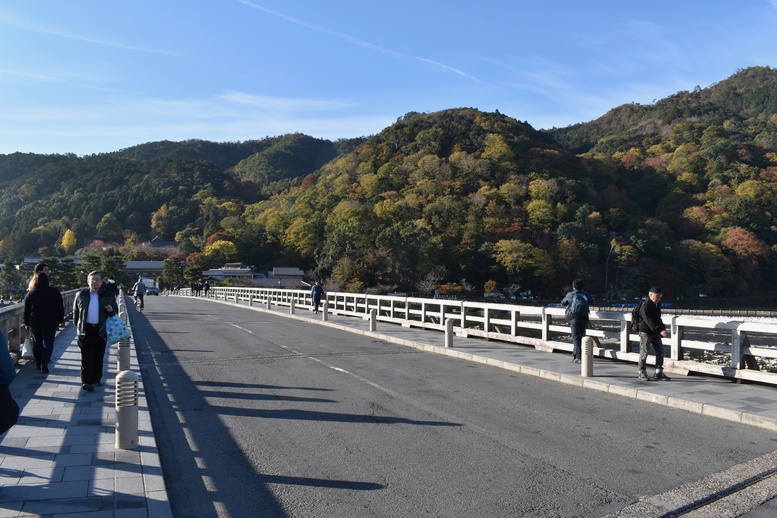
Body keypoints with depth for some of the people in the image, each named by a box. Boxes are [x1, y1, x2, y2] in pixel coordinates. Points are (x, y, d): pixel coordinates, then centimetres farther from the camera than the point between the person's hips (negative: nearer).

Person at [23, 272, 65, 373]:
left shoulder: (30, 294, 1)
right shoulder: (55, 292, -3)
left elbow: (26, 310, 5)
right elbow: (60, 307, 0)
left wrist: (27, 323, 13)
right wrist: (61, 319, 10)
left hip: (34, 323, 2)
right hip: (50, 322, -2)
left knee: (37, 343, 15)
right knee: (48, 343, 1)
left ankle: (38, 364, 21)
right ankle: (44, 364, -10)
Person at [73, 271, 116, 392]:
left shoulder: (107, 296, 3)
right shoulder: (81, 295, 4)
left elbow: (113, 313, 10)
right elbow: (75, 311, 13)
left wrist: (110, 310, -12)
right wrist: (77, 325, 10)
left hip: (101, 330, 1)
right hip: (85, 330, -1)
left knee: (99, 357, 9)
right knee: (87, 357, -2)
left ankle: (96, 378, 22)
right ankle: (87, 381, 3)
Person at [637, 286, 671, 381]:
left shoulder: (658, 304, 10)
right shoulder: (646, 305, -16)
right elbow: (648, 320, -24)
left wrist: (663, 329, 5)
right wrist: (660, 330, -30)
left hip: (655, 332, 8)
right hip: (645, 332, -8)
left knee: (660, 352, 4)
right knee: (644, 353, 0)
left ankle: (659, 373, 12)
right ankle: (642, 372, 11)